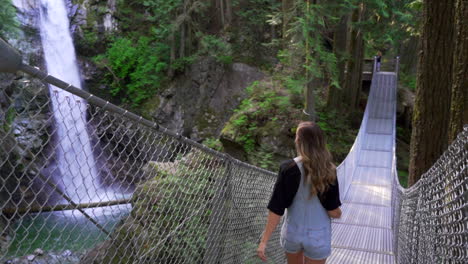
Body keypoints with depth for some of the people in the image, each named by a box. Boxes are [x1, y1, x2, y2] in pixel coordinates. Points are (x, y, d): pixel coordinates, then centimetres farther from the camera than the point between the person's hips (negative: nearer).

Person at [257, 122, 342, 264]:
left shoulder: (288, 168, -18)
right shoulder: (328, 170, -16)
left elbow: (276, 209, -18)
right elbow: (334, 212, -12)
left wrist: (264, 241, -13)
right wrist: (339, 213, 12)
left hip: (293, 232, 1)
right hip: (318, 236, 0)